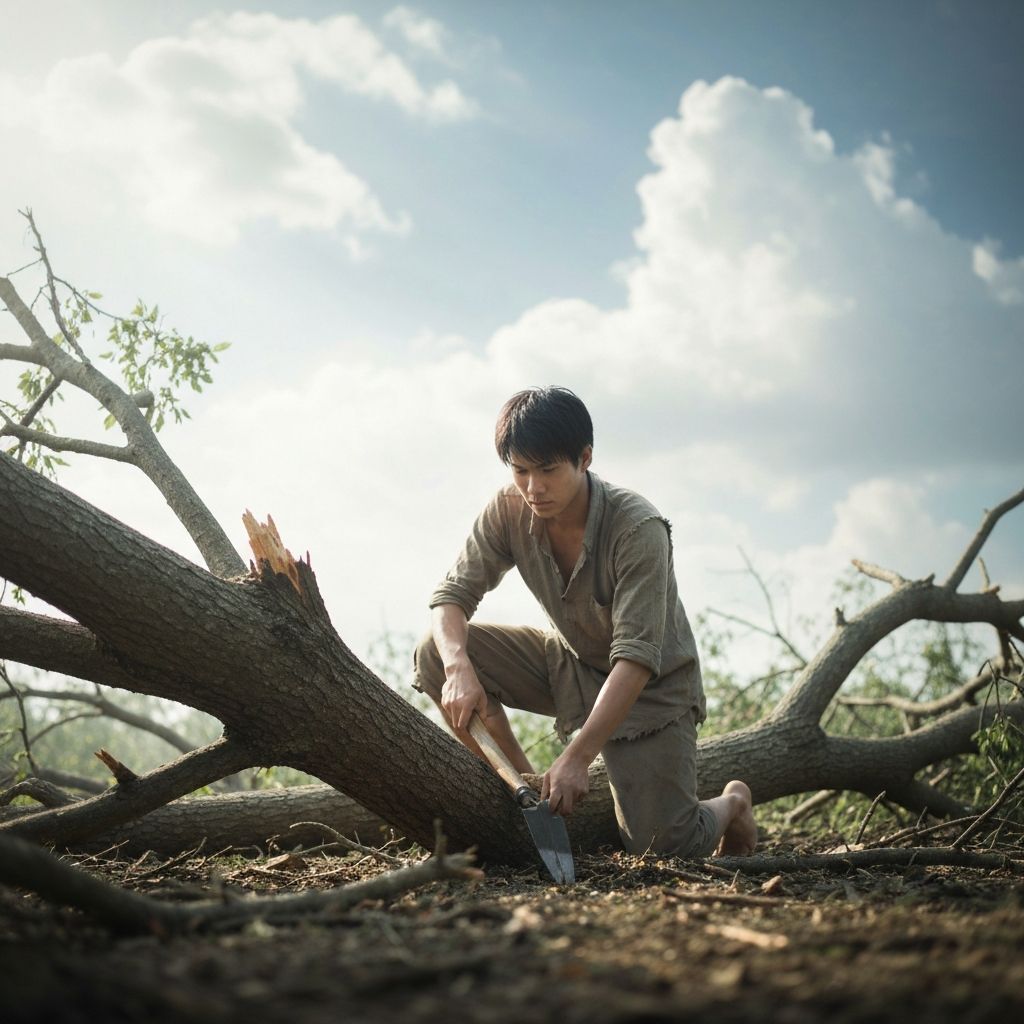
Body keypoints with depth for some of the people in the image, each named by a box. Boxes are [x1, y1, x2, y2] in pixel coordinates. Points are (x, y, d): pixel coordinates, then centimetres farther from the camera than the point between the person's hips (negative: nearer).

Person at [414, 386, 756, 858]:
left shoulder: (639, 529, -31)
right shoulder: (509, 511, -16)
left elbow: (636, 657, -34)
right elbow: (452, 593, -13)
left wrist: (578, 756, -43)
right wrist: (459, 666, -36)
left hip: (650, 683, -5)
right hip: (568, 663, 5)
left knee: (664, 847, -15)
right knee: (436, 652, -17)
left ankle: (730, 802, 22)